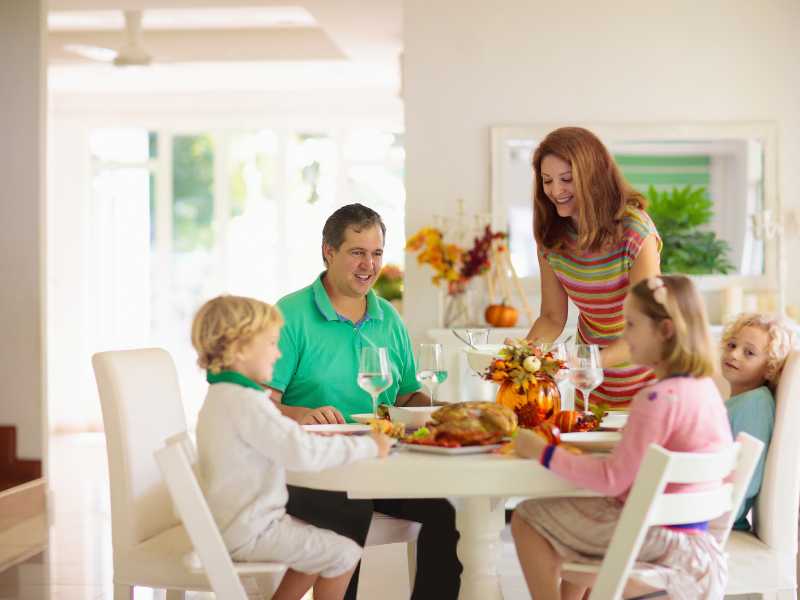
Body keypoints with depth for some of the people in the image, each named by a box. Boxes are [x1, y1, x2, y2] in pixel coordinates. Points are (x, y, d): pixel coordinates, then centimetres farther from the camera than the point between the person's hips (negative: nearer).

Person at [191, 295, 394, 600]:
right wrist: (369, 446, -22)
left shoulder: (220, 396, 11)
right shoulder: (246, 402, -24)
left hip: (231, 524, 10)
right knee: (344, 554, -6)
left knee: (319, 548, 23)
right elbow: (304, 452, -30)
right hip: (250, 531, -10)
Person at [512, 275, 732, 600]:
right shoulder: (705, 386, 4)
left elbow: (613, 479, -24)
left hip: (656, 532, -9)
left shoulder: (658, 399, -25)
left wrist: (542, 452, -15)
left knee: (526, 519, 0)